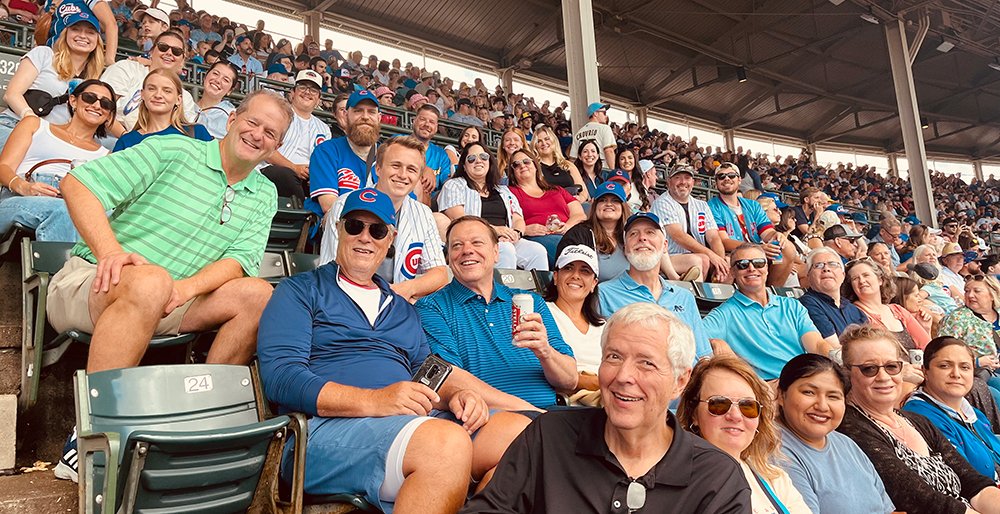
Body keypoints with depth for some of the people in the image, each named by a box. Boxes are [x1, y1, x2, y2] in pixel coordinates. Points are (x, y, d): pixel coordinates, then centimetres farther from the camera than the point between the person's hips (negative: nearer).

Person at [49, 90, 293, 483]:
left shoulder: (264, 196, 8)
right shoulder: (173, 151, -5)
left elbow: (241, 259, -5)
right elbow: (78, 183, -11)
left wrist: (185, 288, -24)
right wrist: (111, 251, -27)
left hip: (168, 302, 4)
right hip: (92, 283, -4)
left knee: (257, 294, -18)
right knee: (150, 282, -38)